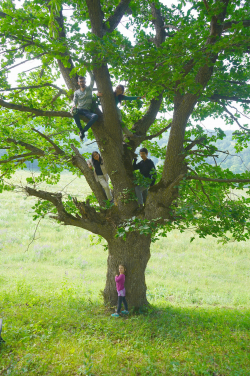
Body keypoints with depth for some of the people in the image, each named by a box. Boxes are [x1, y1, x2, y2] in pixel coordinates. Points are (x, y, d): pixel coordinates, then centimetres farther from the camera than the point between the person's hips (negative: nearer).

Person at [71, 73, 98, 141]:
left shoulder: (89, 89, 14)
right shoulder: (76, 92, 18)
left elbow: (92, 78, 3)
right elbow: (74, 101, 2)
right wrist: (74, 106, -22)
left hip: (87, 111, 0)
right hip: (79, 110, 1)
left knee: (95, 116, -35)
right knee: (74, 110, -39)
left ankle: (83, 131, -31)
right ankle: (81, 130, -36)